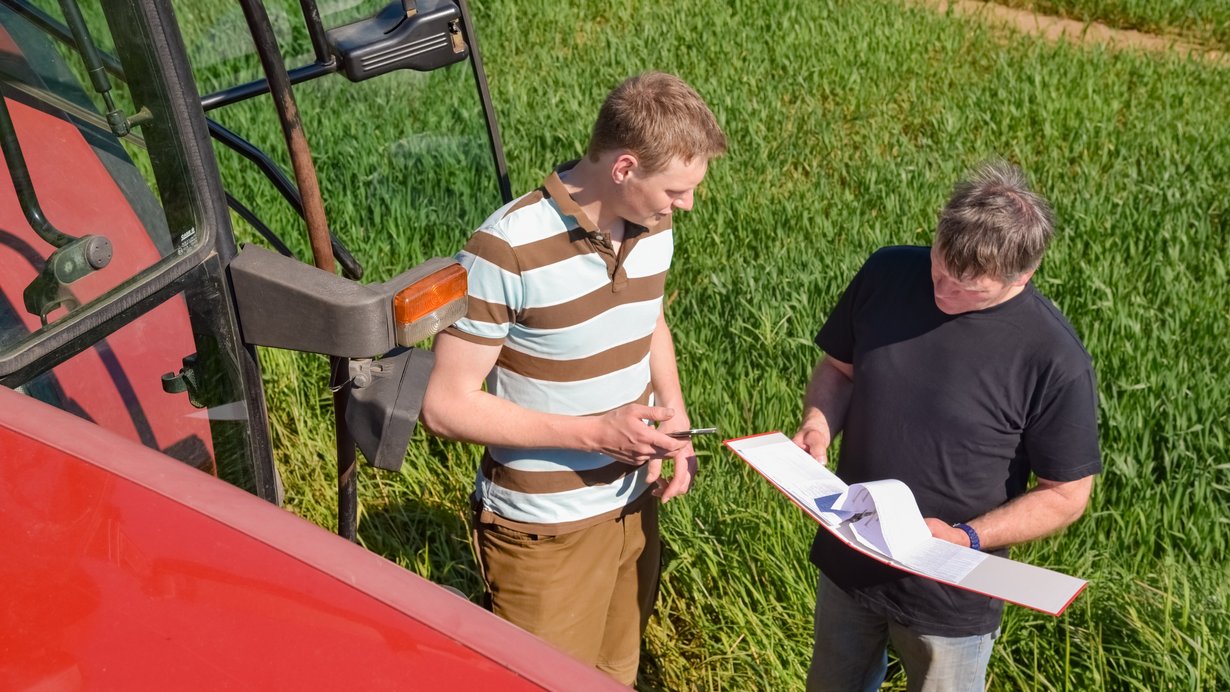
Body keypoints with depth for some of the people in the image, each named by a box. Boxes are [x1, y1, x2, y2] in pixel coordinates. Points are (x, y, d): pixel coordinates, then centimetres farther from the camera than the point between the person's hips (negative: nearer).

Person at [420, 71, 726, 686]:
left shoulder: (652, 228, -3)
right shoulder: (507, 251, -25)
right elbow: (448, 406, -21)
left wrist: (674, 417, -1)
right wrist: (594, 433, -27)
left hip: (635, 505, 6)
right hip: (546, 531, -6)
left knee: (617, 674, 22)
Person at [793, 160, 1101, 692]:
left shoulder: (1055, 359, -22)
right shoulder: (886, 274, -10)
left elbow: (1066, 495, -13)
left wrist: (965, 538, -24)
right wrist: (818, 425, -14)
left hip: (949, 603, -4)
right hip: (846, 565, 4)